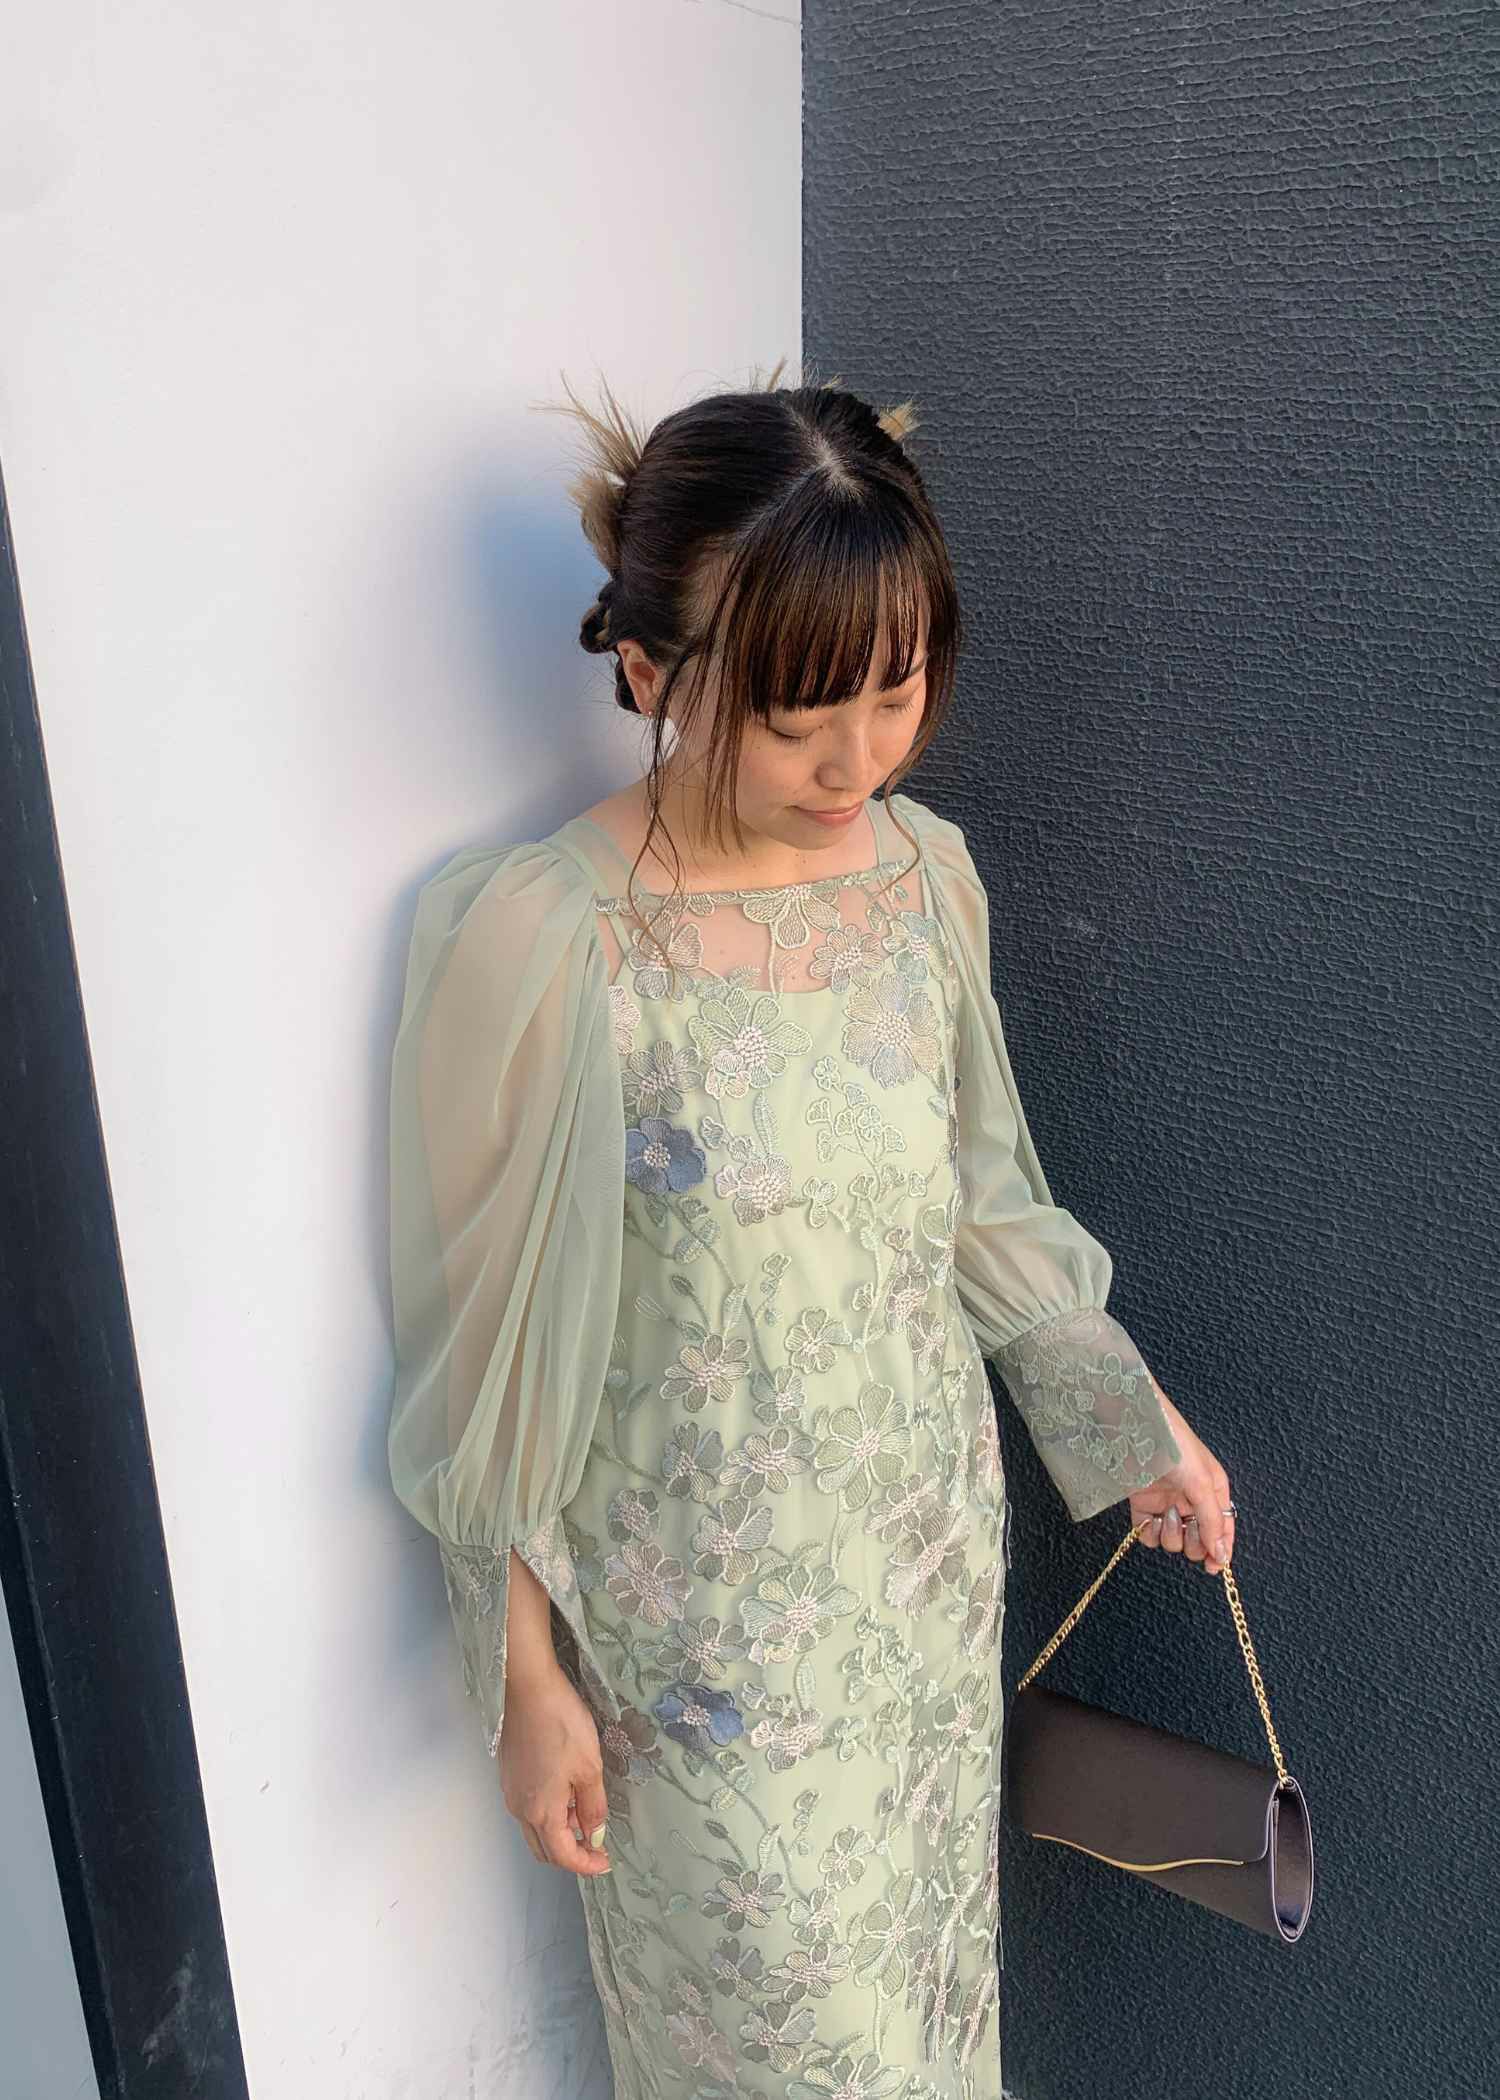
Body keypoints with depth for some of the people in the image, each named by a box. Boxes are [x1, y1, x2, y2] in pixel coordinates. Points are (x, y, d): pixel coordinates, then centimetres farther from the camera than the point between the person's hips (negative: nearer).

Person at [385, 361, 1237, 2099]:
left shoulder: (927, 869, -7)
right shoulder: (540, 945, -24)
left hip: (933, 1557, 5)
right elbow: (492, 1351, -15)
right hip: (713, 1616, -4)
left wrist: (1136, 1422, 8)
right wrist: (529, 1683, -9)